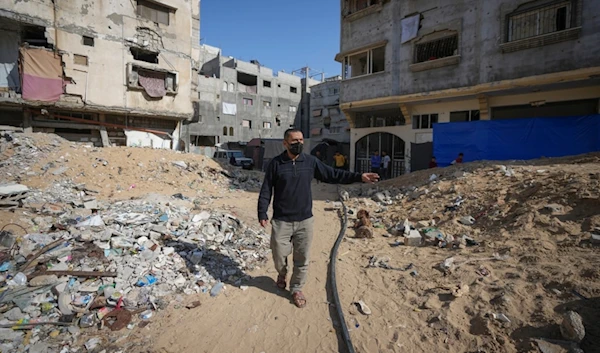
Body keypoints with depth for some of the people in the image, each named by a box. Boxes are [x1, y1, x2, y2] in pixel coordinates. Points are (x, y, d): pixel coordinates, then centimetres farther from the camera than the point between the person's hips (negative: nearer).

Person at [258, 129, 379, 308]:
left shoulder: (311, 161, 0)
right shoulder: (275, 163, -6)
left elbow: (333, 175, 4)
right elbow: (266, 191, -3)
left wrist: (358, 177, -3)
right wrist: (262, 214, -9)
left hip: (304, 221, 2)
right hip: (281, 221, -1)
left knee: (302, 259, 10)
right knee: (279, 255, 10)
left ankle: (296, 289, 33)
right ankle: (282, 273, 45)